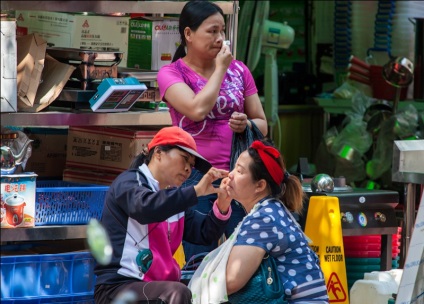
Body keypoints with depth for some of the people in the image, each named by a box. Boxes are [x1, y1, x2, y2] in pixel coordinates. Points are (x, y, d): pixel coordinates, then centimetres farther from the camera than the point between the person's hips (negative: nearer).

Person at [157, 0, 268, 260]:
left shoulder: (239, 70, 10)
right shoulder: (171, 73, 0)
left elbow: (262, 124, 14)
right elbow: (197, 109, -19)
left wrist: (246, 124, -9)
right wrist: (220, 69, -8)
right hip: (197, 178, -3)